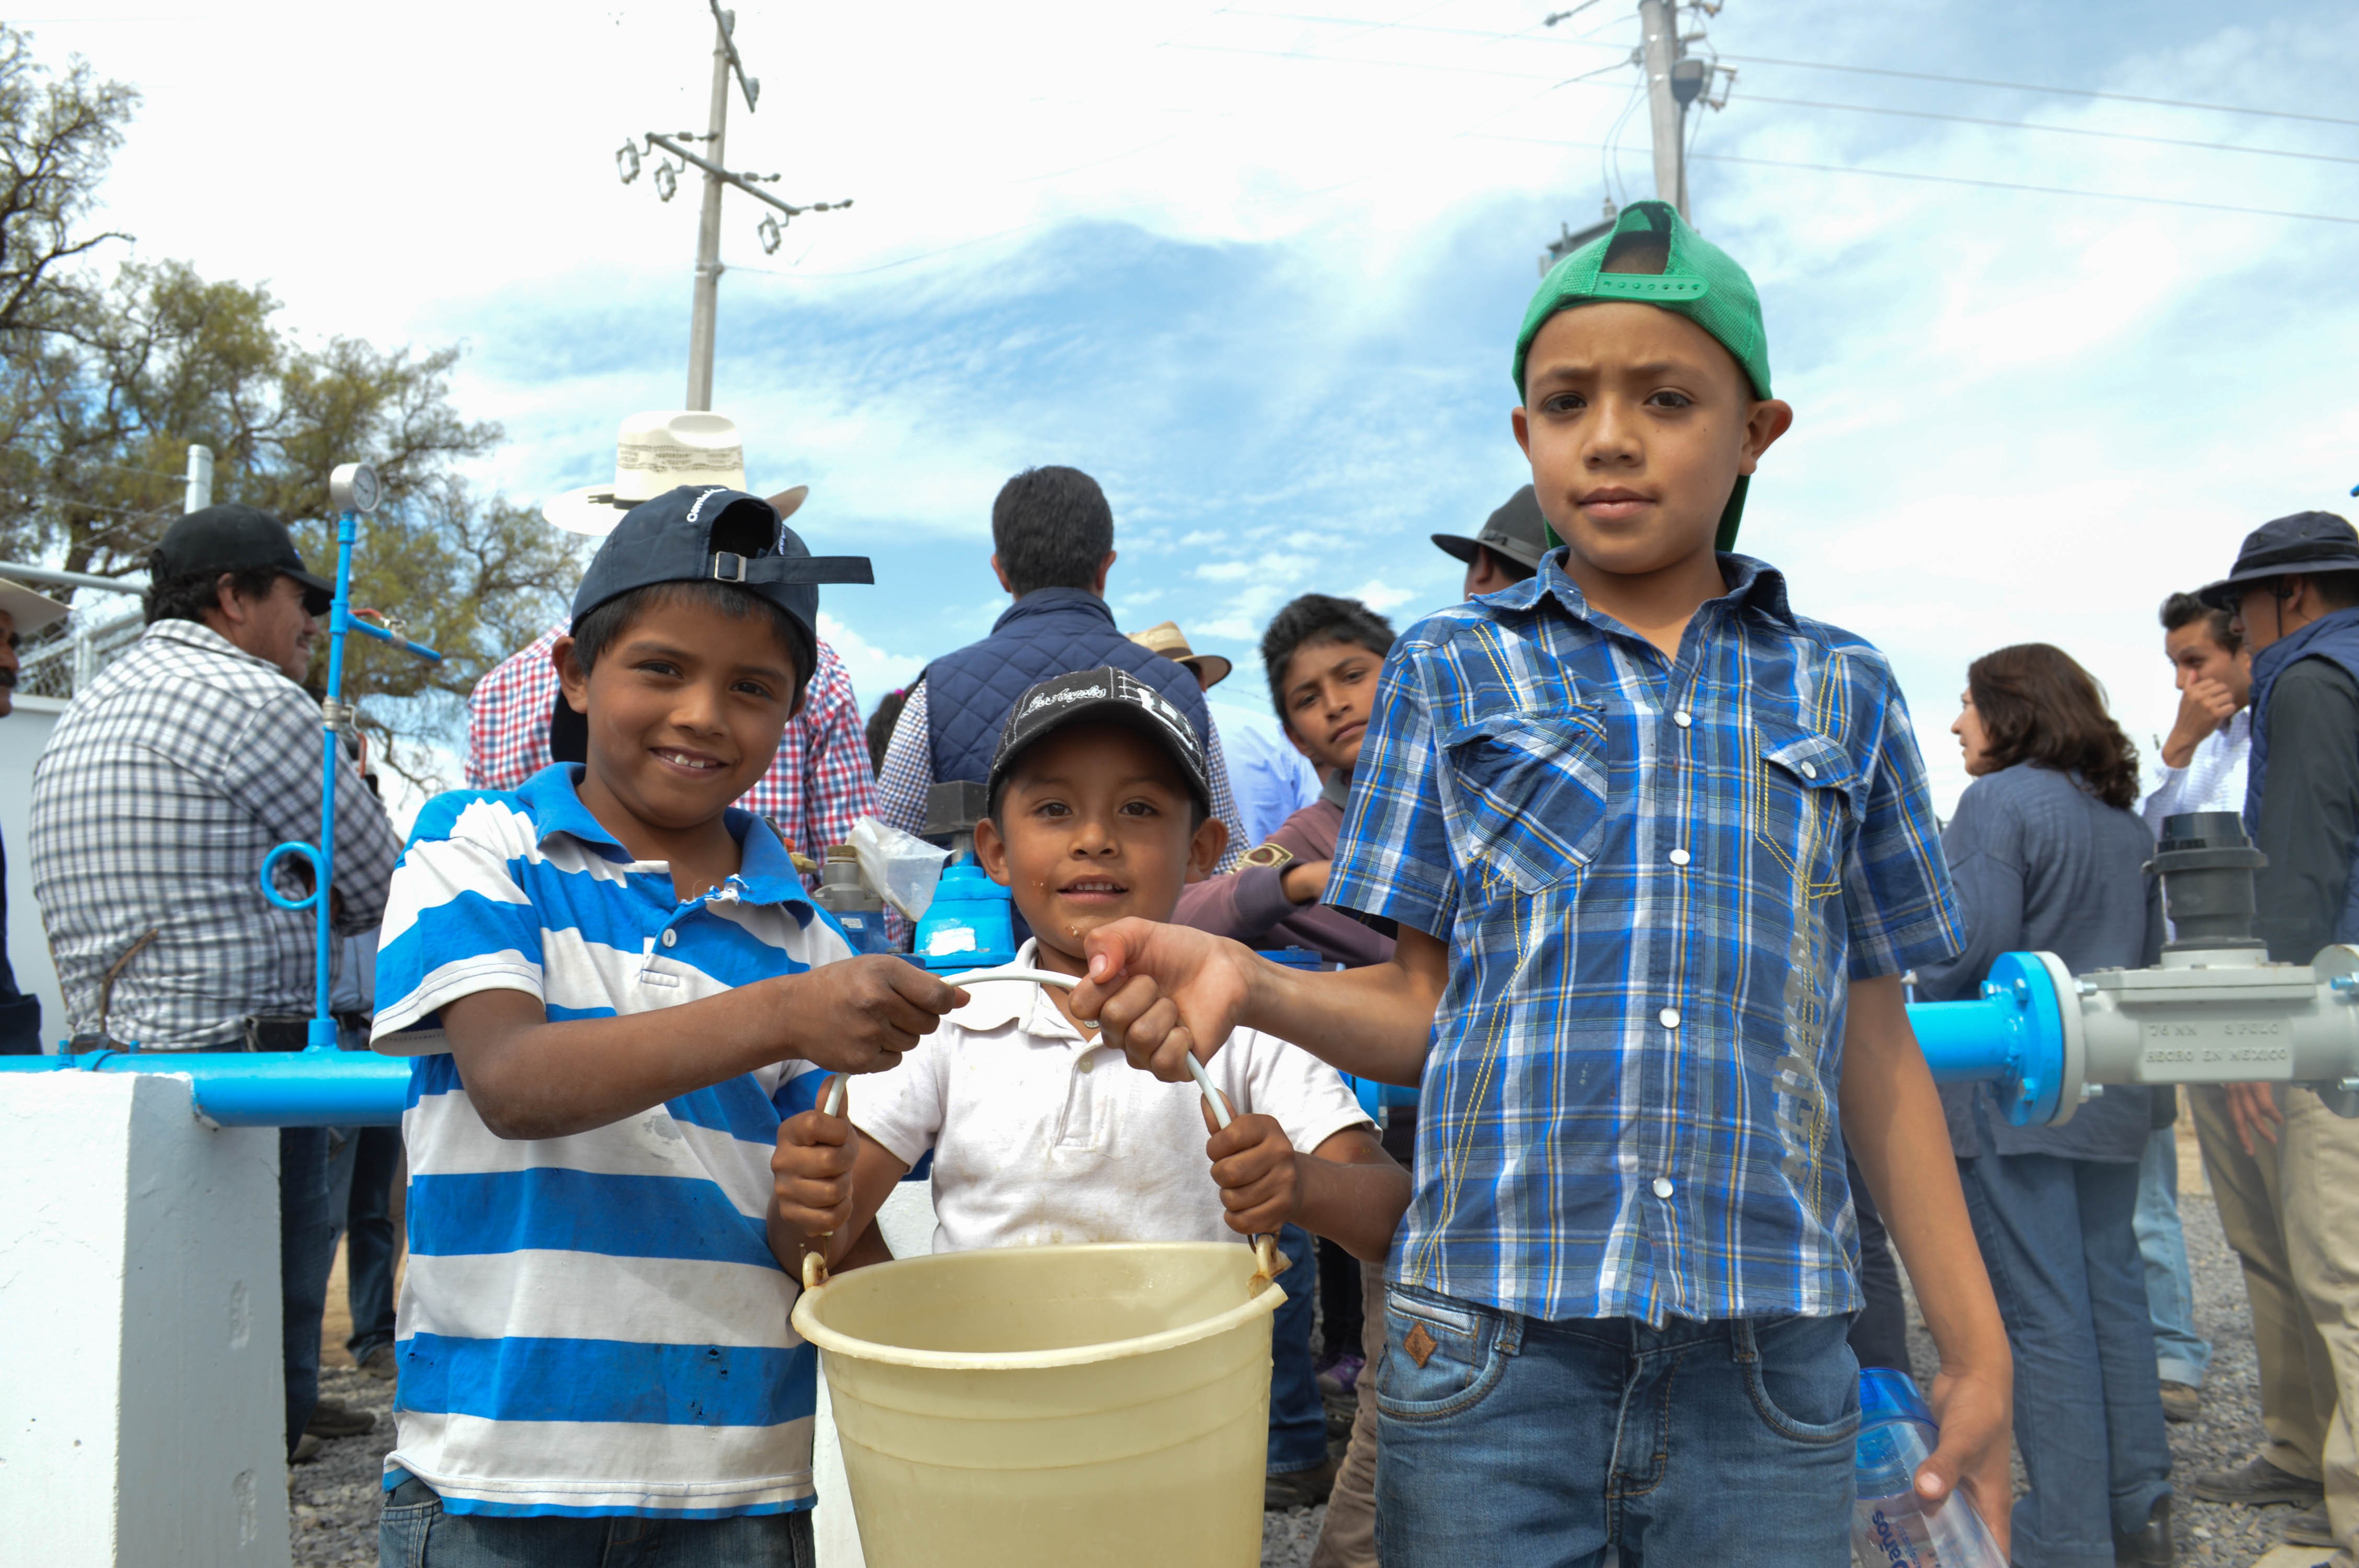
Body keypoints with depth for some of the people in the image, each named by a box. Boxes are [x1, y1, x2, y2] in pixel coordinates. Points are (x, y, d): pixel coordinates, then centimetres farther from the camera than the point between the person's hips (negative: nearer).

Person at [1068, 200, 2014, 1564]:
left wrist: (1979, 1349, 10)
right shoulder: (1451, 673, 6)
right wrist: (1243, 979, -15)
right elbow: (1427, 1010, 4)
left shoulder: (1843, 696, 9)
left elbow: (1876, 1051, 11)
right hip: (1495, 1349, -1)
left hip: (1769, 1359, 2)